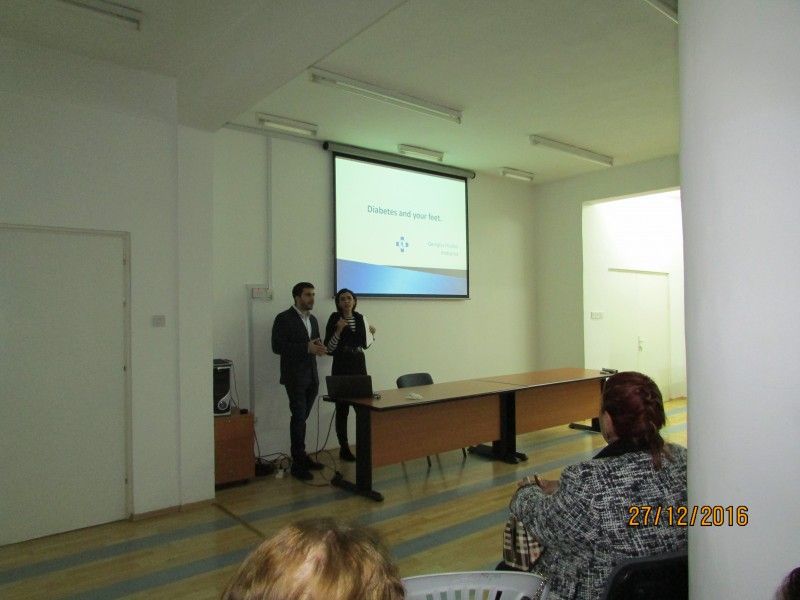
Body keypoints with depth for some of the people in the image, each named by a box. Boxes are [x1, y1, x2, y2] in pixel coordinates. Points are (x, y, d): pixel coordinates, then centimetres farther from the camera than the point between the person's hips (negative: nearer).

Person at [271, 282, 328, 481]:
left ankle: (300, 456, 21)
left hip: (311, 376, 6)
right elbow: (277, 346, -14)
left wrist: (318, 347, -3)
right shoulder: (284, 318, -7)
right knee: (299, 417, -5)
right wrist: (306, 348, -20)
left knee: (301, 418, 12)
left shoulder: (312, 319, 15)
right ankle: (298, 464, 2)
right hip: (295, 376, -6)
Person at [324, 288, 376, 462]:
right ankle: (344, 448, 12)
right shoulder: (334, 319, -7)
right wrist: (338, 330, -22)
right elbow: (328, 348, -12)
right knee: (342, 409, 1)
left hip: (360, 366, 5)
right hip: (341, 368, -4)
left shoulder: (360, 318, 8)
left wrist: (371, 334, 2)